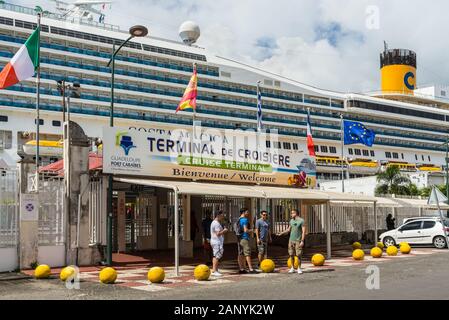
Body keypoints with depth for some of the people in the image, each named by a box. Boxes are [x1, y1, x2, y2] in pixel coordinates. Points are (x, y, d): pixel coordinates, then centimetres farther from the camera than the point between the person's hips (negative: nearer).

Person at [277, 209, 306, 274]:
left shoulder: (301, 221, -8)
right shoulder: (291, 221, 10)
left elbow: (303, 231, -10)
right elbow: (288, 230, 18)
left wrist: (302, 241, -16)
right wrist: (281, 233, 7)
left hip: (298, 241, -5)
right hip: (291, 240, 5)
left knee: (298, 255, -4)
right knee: (291, 255, 6)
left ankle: (299, 268, 7)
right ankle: (292, 268, 16)